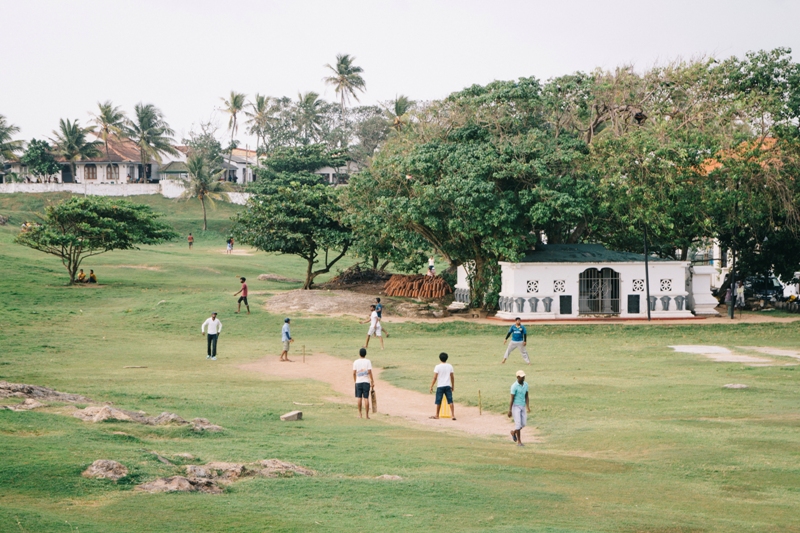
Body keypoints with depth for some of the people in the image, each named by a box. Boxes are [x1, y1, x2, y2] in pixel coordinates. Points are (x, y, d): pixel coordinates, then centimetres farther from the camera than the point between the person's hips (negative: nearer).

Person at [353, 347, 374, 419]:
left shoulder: (356, 362, 1)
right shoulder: (368, 361, -3)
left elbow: (354, 373, -1)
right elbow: (370, 372, -8)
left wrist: (355, 380, 13)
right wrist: (372, 381, -2)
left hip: (358, 382, 1)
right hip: (366, 381, -1)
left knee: (359, 398, 7)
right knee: (366, 398, 0)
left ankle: (360, 414, 9)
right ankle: (367, 415, 2)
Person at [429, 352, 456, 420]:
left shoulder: (437, 367, -7)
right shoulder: (450, 366, 4)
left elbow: (435, 377, -10)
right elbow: (452, 377, 8)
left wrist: (431, 386, -4)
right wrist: (453, 386, 19)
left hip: (440, 386, -3)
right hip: (448, 386, 3)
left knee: (438, 401, 9)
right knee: (450, 401, 1)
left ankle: (437, 415, 20)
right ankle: (453, 415, -6)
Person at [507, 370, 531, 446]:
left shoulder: (525, 384, 3)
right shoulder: (514, 386, -17)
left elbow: (526, 397, 7)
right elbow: (512, 399, -17)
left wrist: (528, 407, -2)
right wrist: (509, 411, -17)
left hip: (522, 406, 6)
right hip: (515, 406, -6)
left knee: (523, 423, 6)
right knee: (518, 423, -9)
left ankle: (513, 432, 34)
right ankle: (519, 441, 3)